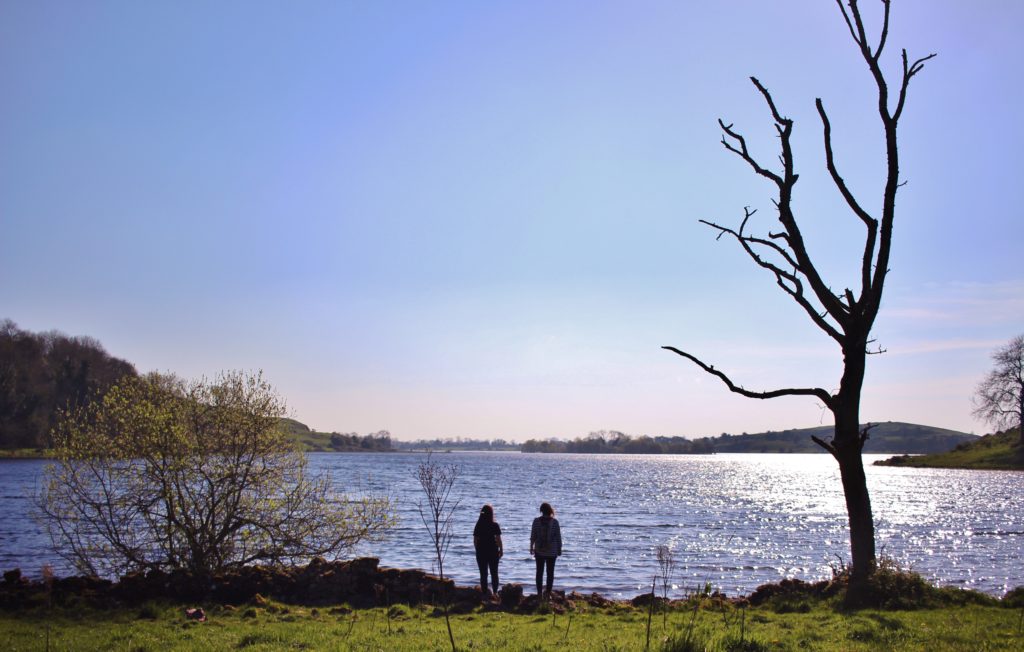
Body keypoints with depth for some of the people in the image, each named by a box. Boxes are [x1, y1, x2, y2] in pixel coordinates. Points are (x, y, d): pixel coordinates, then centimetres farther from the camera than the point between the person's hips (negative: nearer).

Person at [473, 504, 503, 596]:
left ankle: (484, 593, 6)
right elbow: (498, 539, -7)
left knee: (483, 574, 7)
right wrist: (501, 550, 4)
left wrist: (477, 550, 12)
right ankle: (495, 592, 9)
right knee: (494, 573, 12)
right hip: (493, 551, -1)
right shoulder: (495, 525, -8)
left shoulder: (478, 525, -2)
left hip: (481, 551, 1)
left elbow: (475, 540, 0)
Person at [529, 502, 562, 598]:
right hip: (552, 551, -1)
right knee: (550, 572, 7)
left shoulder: (536, 521, -5)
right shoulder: (554, 521, -7)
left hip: (539, 551, 1)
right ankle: (548, 593, 4)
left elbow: (533, 536, -1)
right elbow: (558, 537, -3)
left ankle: (539, 593, 6)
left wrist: (531, 547, 10)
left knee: (539, 572, 8)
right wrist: (559, 549, 8)